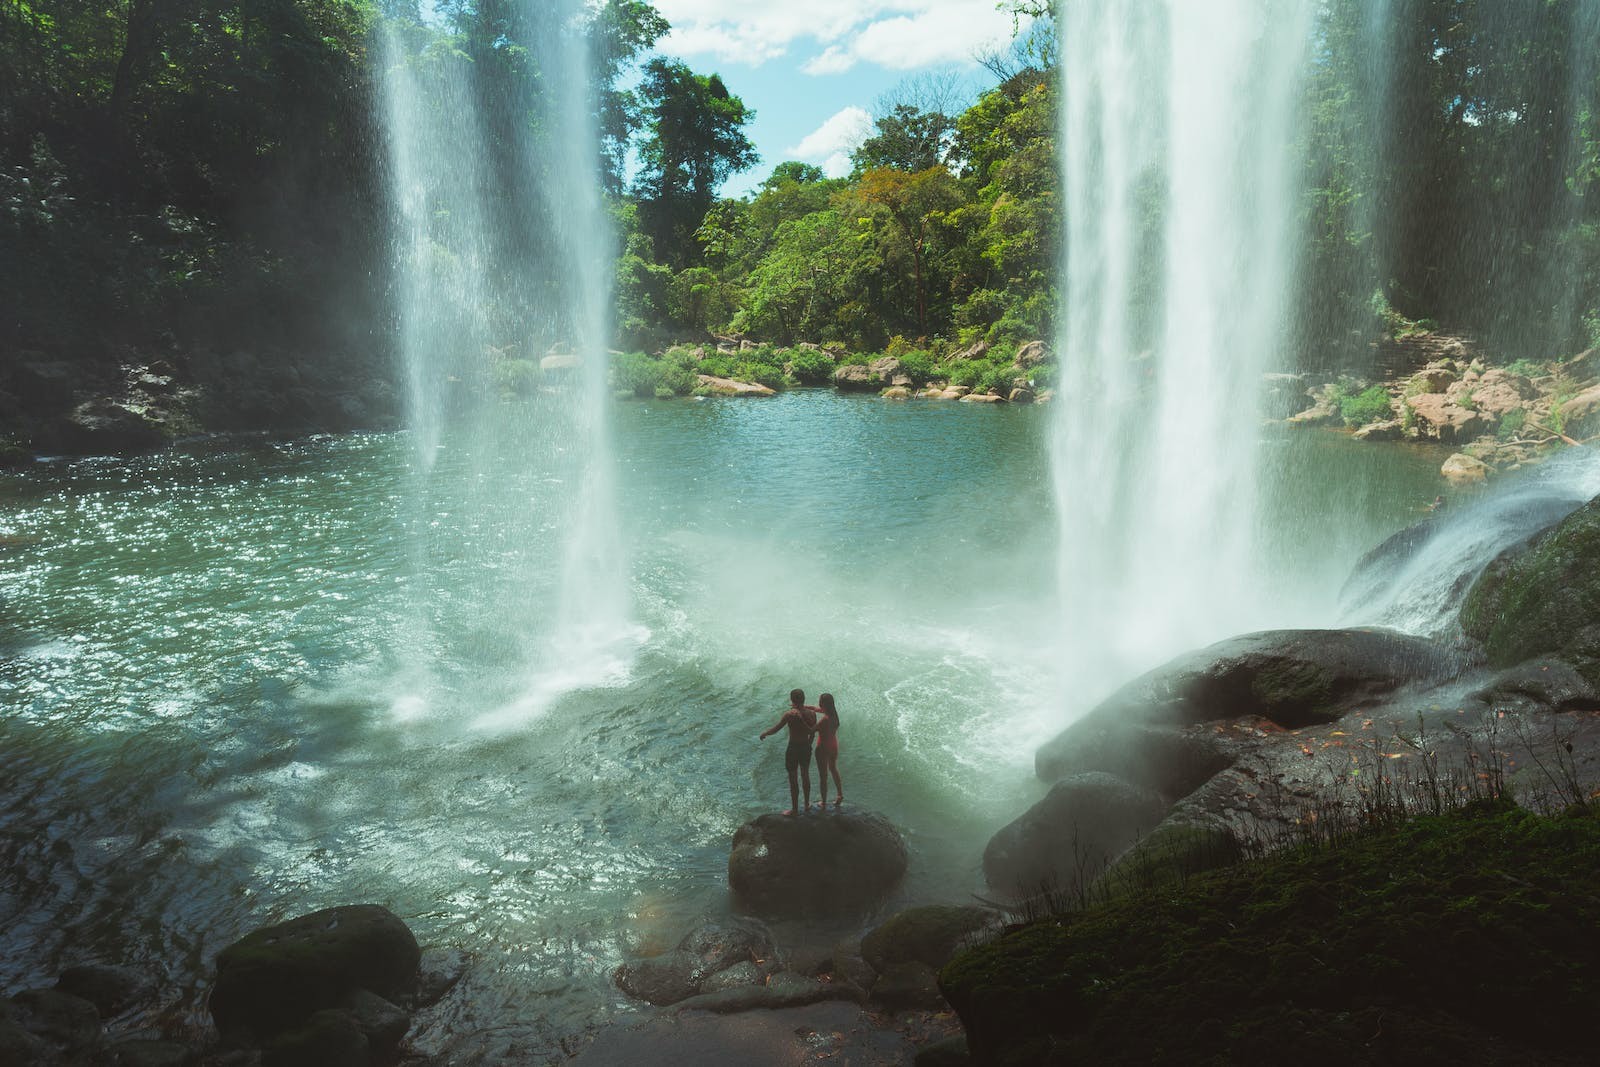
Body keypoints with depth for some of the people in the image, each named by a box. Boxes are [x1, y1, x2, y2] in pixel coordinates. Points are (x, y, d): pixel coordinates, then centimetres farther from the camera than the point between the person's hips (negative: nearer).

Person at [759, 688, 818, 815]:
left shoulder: (789, 714, -22)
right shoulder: (812, 713, -7)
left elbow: (775, 729, -17)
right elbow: (813, 732, 5)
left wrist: (765, 733, 2)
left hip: (793, 749, -5)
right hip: (806, 748, 5)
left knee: (793, 779, 8)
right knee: (805, 776, 22)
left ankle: (794, 808, 19)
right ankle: (807, 804, 36)